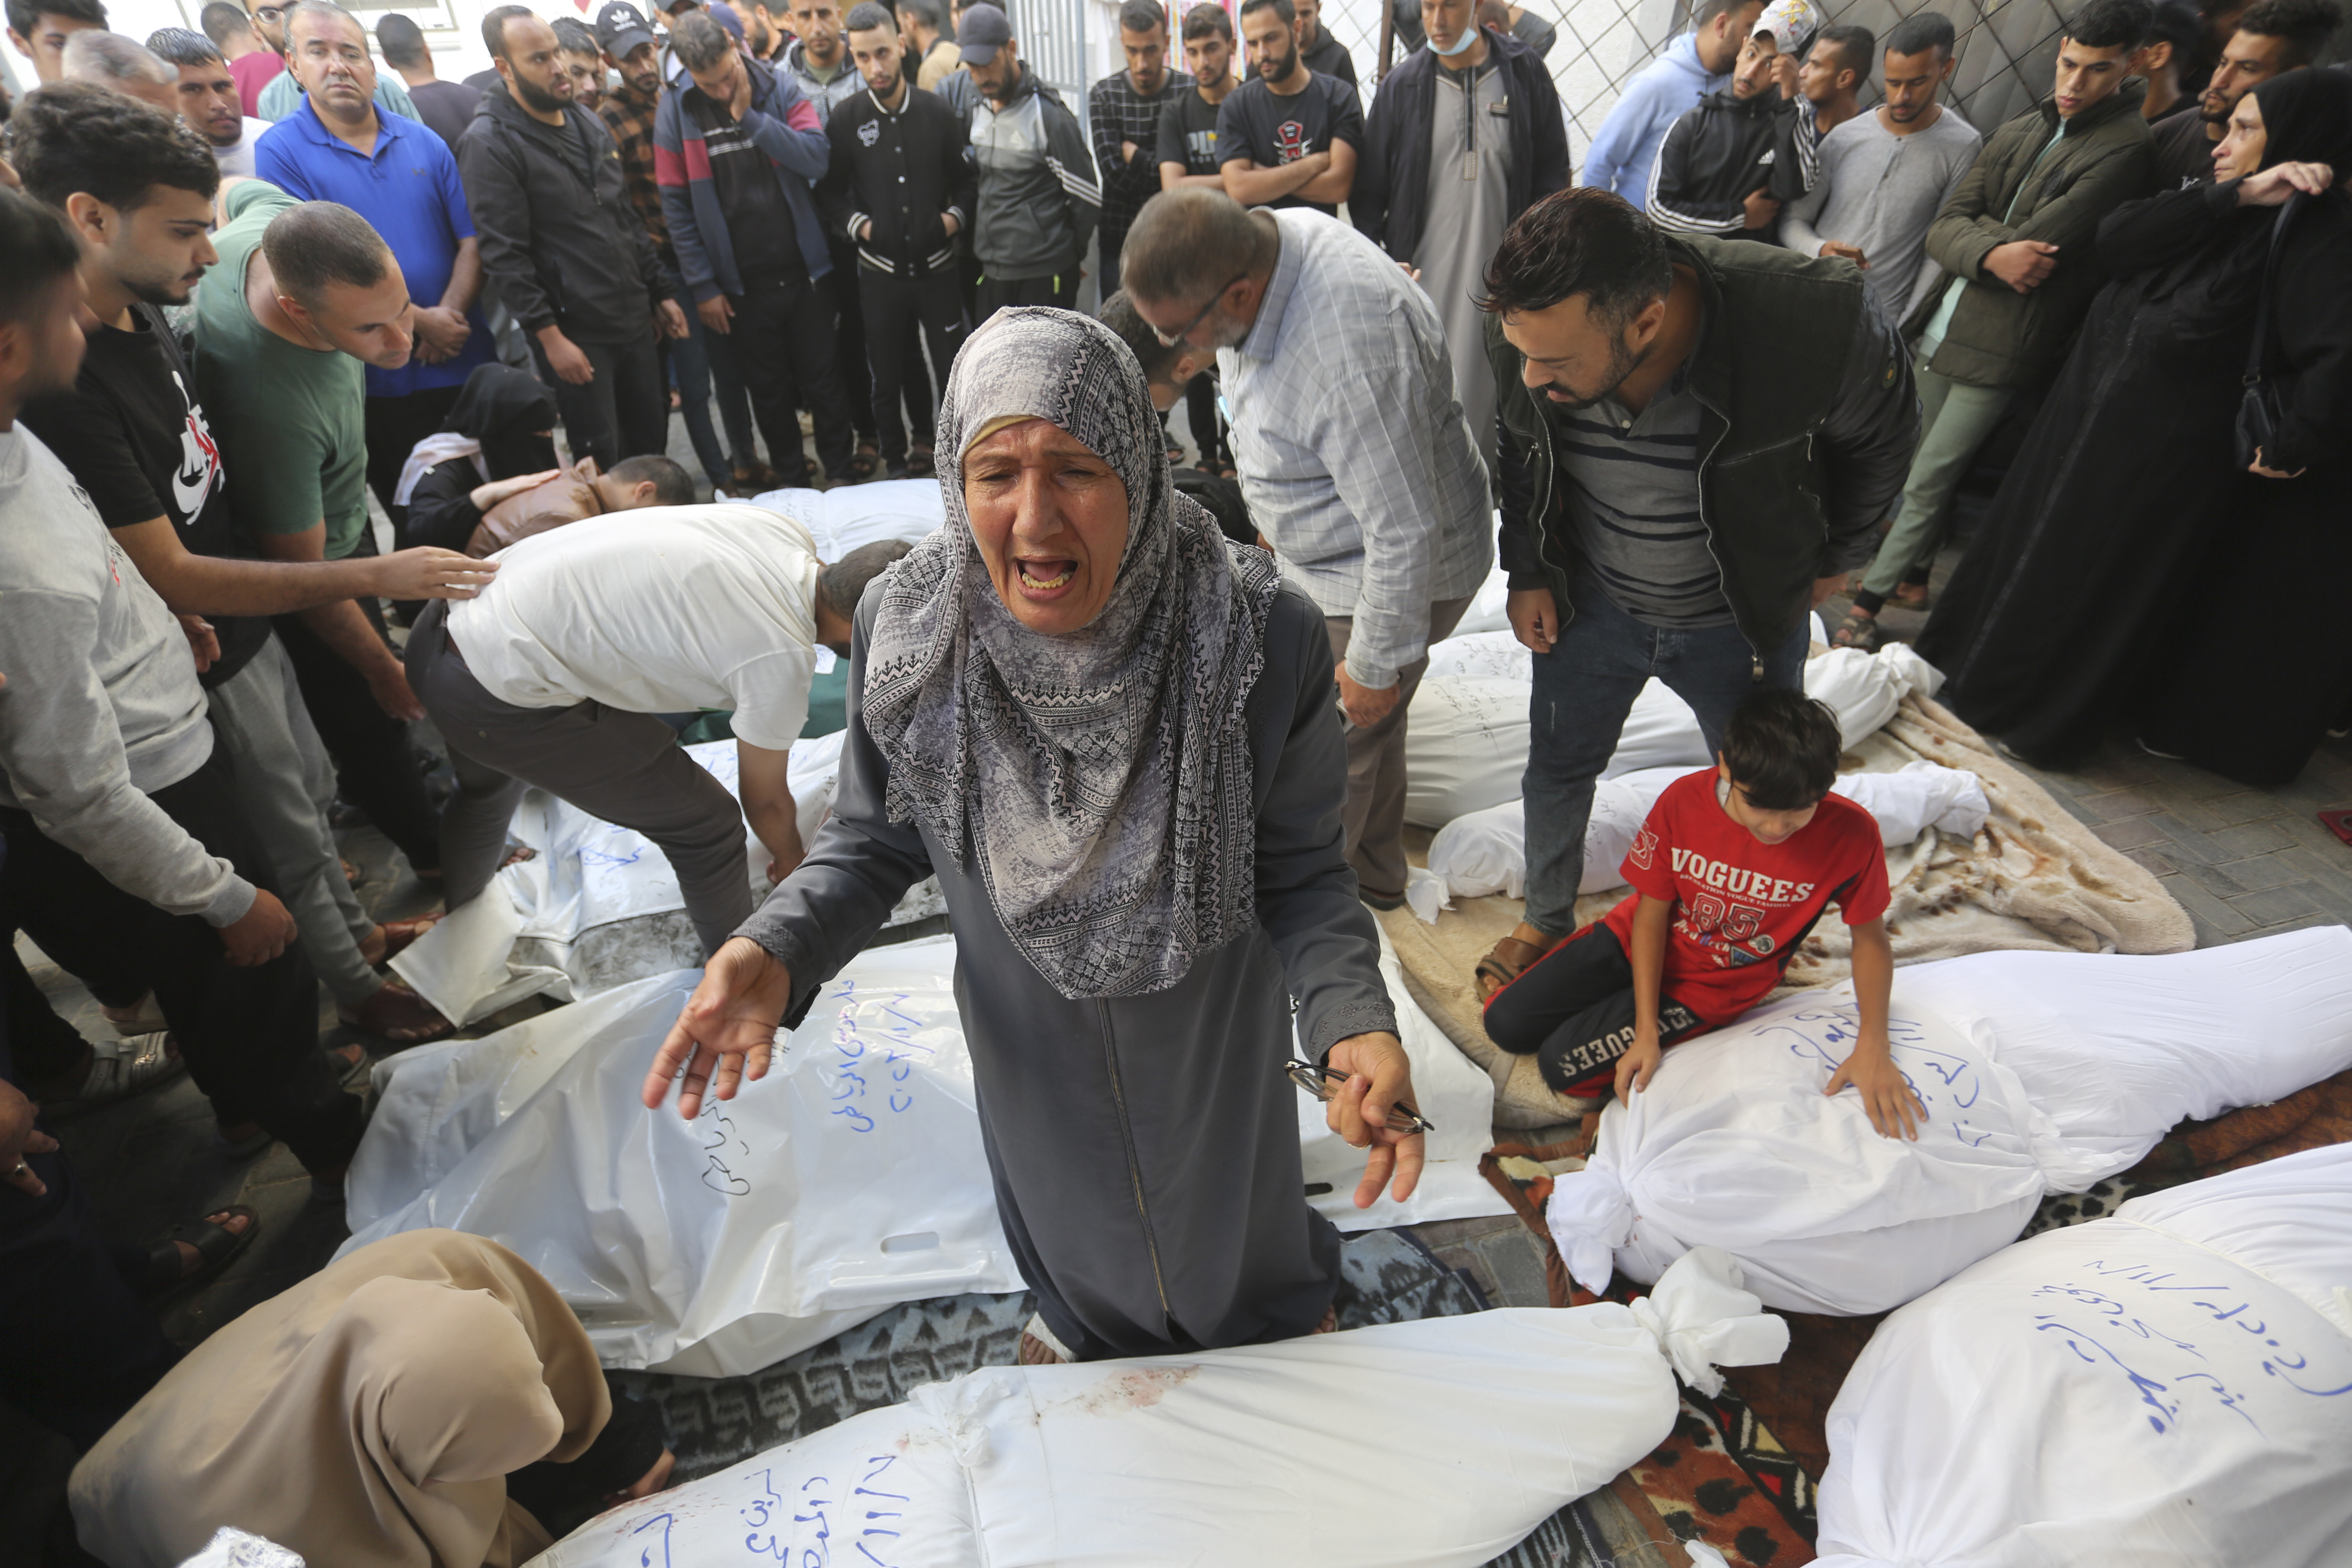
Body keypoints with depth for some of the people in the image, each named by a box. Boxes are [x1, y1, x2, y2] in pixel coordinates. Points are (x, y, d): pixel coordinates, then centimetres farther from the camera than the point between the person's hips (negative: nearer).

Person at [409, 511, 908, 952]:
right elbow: (764, 798, -4)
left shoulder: (789, 529, -3)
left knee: (487, 789, 38)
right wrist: (791, 864, 16)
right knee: (706, 826, 1)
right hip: (504, 700, -9)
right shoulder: (783, 658, -22)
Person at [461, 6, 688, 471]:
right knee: (601, 468, 0)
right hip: (575, 335, -7)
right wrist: (549, 335, -20)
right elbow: (503, 255, -16)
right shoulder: (489, 144, -11)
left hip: (636, 322, 7)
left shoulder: (589, 124, 13)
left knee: (652, 444, 14)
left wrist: (661, 292, 15)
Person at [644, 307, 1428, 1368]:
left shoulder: (1264, 636, -31)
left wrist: (1354, 1019, -37)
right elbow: (874, 840, -9)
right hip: (1031, 1043, 2)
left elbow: (1299, 869, -19)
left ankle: (1272, 1318, 70)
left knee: (1227, 1203, 30)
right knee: (1069, 1211, 33)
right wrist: (775, 951, -27)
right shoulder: (905, 632, -25)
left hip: (1212, 1033, -1)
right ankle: (1083, 1321, 72)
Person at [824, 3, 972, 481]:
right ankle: (897, 461, 26)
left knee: (954, 367, 5)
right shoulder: (845, 120, -2)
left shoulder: (937, 111, 0)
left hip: (937, 265, 0)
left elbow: (965, 179, 9)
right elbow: (829, 192, 5)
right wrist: (857, 223, -9)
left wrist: (956, 216, -7)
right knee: (891, 375, 9)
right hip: (880, 271, 0)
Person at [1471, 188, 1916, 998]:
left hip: (1743, 619, -1)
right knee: (1558, 766, 18)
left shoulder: (1818, 324, -35)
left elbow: (1885, 439, -10)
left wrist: (1833, 559, 3)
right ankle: (1546, 920, 46)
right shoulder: (1525, 331, -26)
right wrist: (1529, 572, 1)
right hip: (1591, 603, 2)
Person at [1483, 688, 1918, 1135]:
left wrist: (1873, 1047, -22)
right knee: (1506, 1023, -2)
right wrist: (1646, 1030, -16)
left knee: (1563, 1063, -15)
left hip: (1711, 984, -2)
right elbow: (1651, 914, -13)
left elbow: (1870, 937, -10)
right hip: (1639, 942, 3)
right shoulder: (1683, 801, -22)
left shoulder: (1850, 834, -26)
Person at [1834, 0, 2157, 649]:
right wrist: (1991, 252, -19)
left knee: (1927, 482, -6)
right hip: (1945, 325, 7)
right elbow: (1942, 231, 1)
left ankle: (1868, 604, 1)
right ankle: (1915, 572, 34)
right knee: (1923, 466, 17)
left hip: (2001, 348, -7)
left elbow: (2037, 240, -18)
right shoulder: (2017, 133, 10)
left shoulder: (2128, 146, -10)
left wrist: (1978, 224, -1)